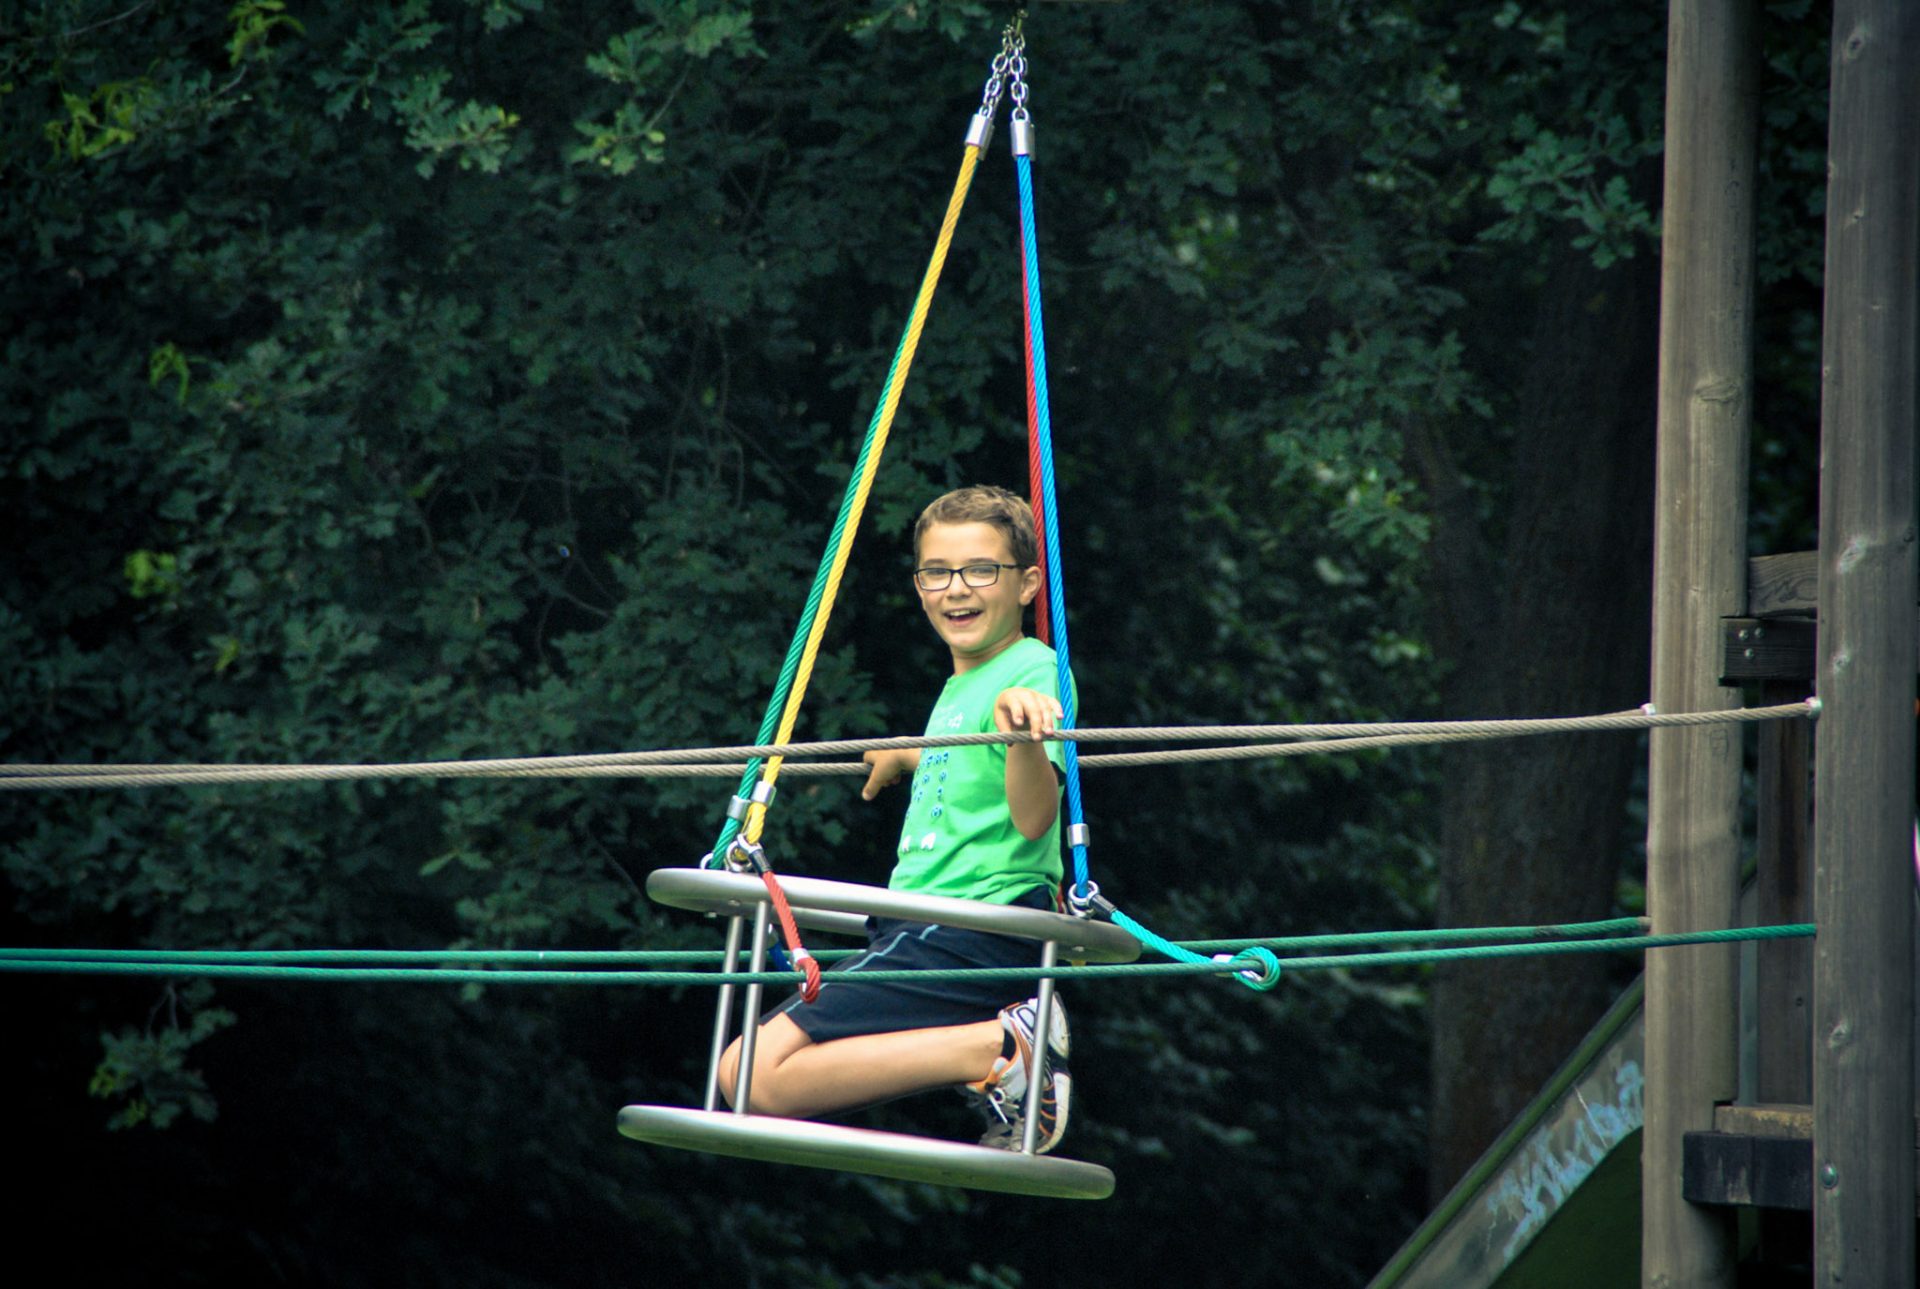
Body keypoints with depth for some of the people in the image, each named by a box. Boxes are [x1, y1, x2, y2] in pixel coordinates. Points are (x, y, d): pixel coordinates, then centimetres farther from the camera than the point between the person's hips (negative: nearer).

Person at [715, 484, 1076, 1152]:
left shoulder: (1035, 672, -10)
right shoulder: (957, 687, 18)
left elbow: (1033, 818, -25)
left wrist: (1022, 733, -44)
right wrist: (909, 758, 57)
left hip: (973, 936, -10)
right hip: (919, 931, 10)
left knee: (760, 1077, -19)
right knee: (740, 1067, 9)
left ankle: (1006, 1048, -16)